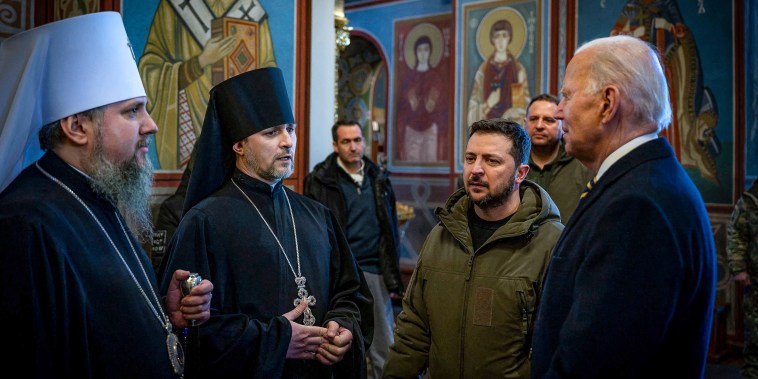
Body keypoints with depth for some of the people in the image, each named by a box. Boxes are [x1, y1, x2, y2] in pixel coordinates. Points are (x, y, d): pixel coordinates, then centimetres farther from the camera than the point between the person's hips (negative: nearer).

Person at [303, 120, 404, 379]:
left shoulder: (379, 178, 9)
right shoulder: (320, 180, -5)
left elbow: (391, 230, 11)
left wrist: (393, 275, 8)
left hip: (375, 272, 4)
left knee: (384, 348, 11)